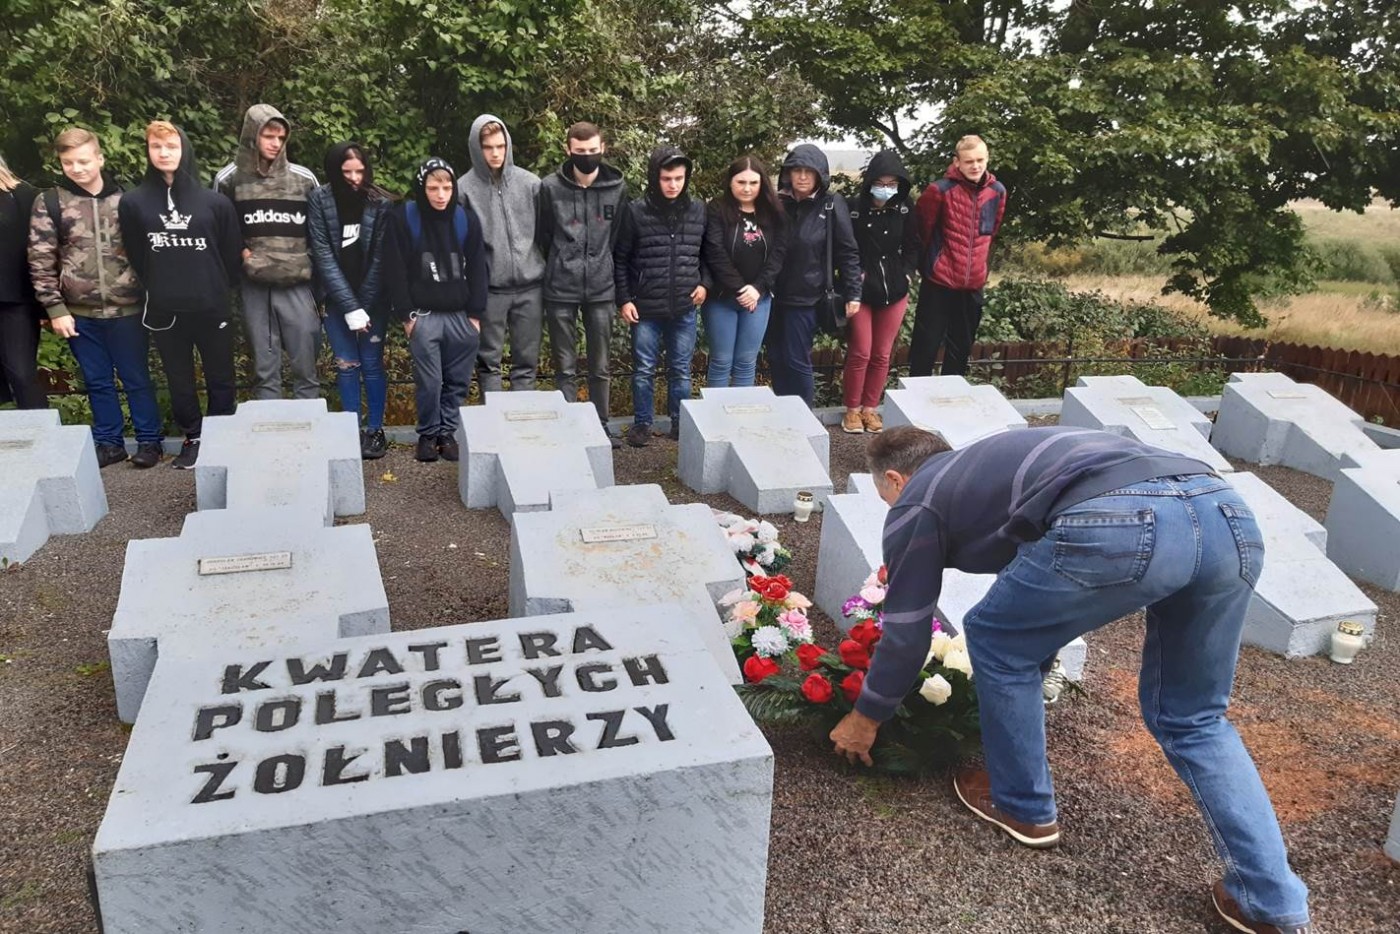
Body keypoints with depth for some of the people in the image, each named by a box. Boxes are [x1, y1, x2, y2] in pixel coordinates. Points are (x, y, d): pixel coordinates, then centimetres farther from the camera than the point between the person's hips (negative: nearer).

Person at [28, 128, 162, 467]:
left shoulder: (124, 199, 2)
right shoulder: (49, 204, 1)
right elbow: (41, 263, 1)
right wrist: (55, 309, -4)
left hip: (126, 309, -1)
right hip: (79, 313, 1)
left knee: (137, 378, 7)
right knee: (97, 382, 12)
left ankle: (149, 440, 19)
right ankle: (109, 441, 23)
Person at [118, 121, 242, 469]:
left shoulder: (214, 201, -2)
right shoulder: (133, 203, 1)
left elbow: (233, 251, 4)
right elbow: (135, 256, 8)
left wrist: (218, 289, 6)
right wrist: (156, 288, 8)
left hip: (211, 308, -1)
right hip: (164, 311, 1)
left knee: (220, 377, 8)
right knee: (179, 380, 11)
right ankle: (192, 439, 24)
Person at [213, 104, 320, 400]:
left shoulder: (304, 178, 4)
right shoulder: (229, 179, 3)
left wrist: (313, 265, 7)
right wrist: (240, 252, -2)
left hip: (297, 285, 0)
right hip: (254, 286, 0)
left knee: (305, 367, 3)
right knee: (264, 369, 6)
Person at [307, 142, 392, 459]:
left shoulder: (380, 203, -8)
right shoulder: (319, 200, -6)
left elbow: (379, 257, -9)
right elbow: (323, 254, -10)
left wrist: (363, 306, -12)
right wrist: (349, 307, -16)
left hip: (373, 298, -1)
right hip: (337, 298, 1)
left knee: (372, 363, 3)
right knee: (346, 365, 5)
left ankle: (375, 430, 13)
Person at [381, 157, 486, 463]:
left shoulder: (467, 219, 6)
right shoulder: (403, 218, -2)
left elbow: (477, 269, 7)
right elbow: (395, 270, -3)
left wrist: (475, 313, 2)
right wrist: (406, 314, -7)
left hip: (461, 315, 2)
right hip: (423, 315, -2)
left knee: (458, 381, 5)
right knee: (429, 381, -2)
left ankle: (448, 432, 18)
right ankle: (428, 434, 14)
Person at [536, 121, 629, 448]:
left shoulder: (617, 188, 2)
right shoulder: (551, 187, -3)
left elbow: (618, 238, 11)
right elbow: (542, 237, 6)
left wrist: (604, 268, 11)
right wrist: (559, 268, 11)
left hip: (601, 289, 2)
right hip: (560, 290, -2)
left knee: (600, 366, 10)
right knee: (566, 368, 5)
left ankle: (601, 426, 21)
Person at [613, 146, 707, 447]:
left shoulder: (699, 211, 2)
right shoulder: (636, 212, -6)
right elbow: (619, 259, 0)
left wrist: (704, 282, 0)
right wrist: (623, 299, -4)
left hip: (684, 309, 2)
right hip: (645, 309, -2)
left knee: (681, 370, 11)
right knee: (644, 369, 7)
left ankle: (680, 423, 24)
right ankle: (642, 423, 21)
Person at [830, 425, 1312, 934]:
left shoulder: (915, 506, 20)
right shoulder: (986, 464, 40)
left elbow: (906, 636, 23)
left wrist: (865, 718, 40)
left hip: (1116, 526, -8)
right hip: (1228, 515, 8)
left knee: (996, 641, 21)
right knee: (1191, 720, 26)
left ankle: (1024, 807, 34)